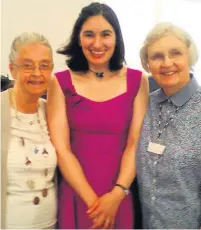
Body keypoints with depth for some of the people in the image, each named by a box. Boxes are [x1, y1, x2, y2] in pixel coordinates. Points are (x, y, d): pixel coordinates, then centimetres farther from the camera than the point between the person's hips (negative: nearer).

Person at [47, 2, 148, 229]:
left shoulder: (137, 81, 0)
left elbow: (136, 144, -4)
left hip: (119, 198, 1)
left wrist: (116, 194, -14)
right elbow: (61, 148, -7)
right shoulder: (61, 83, -3)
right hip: (74, 197, 0)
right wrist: (92, 200, -13)